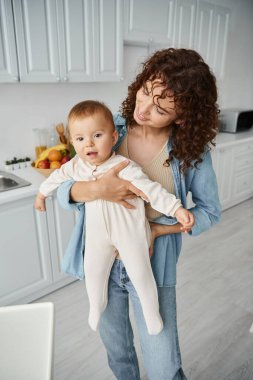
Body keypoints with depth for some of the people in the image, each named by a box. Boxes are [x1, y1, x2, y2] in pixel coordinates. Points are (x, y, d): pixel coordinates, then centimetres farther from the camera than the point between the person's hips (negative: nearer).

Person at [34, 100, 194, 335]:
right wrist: (42, 193, 28)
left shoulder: (124, 167, -25)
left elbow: (151, 190, -27)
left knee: (140, 274, 2)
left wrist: (177, 209, -35)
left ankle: (152, 313, 31)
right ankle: (96, 306, 43)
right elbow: (58, 177, 13)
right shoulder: (76, 166, -7)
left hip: (129, 231, -4)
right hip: (98, 233, 5)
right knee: (93, 271, 11)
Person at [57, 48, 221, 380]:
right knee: (116, 349, 25)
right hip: (102, 261, 2)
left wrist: (158, 229, -18)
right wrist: (97, 189, -32)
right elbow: (63, 190, -9)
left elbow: (210, 211, -4)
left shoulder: (192, 149, -15)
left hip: (153, 266, -2)